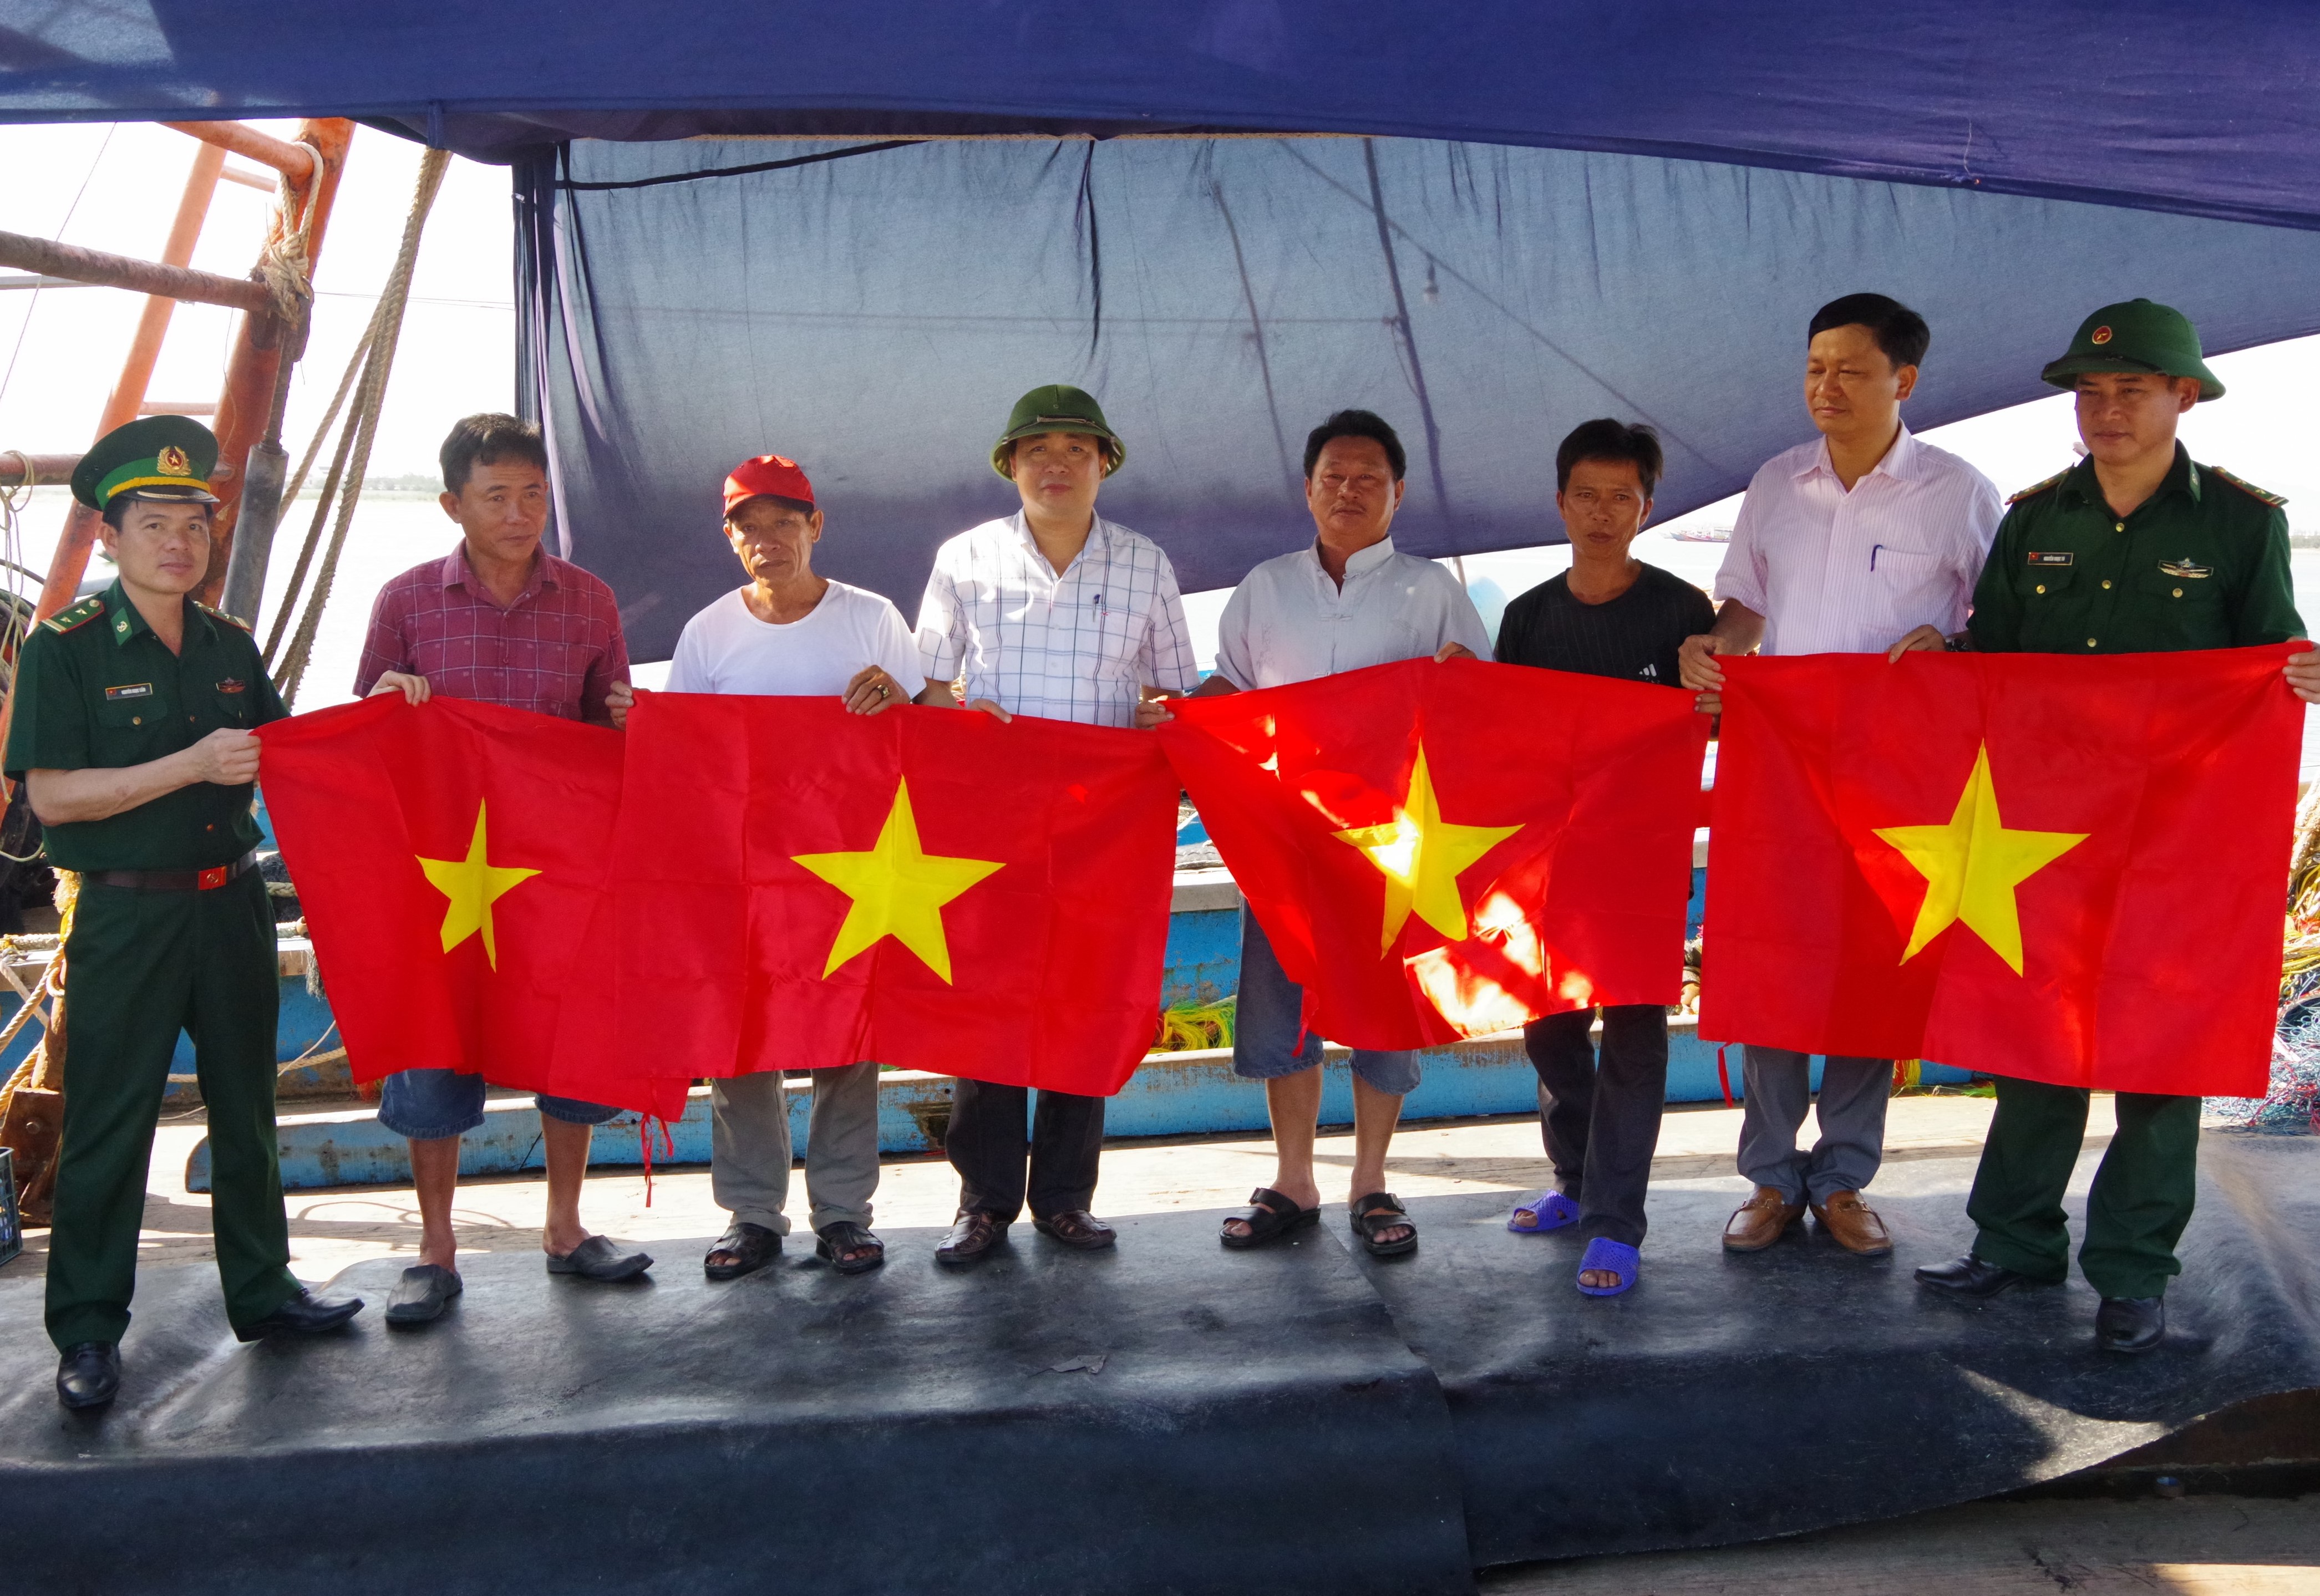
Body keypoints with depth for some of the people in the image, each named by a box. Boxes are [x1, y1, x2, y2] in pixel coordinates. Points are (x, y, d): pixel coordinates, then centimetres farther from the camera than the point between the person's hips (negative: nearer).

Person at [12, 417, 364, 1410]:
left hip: (232, 906, 5)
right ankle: (88, 1334, 15)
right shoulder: (65, 648, -7)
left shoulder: (230, 646, 8)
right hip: (127, 918, -5)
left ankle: (261, 1291, 28)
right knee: (108, 1128, 2)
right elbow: (51, 796, -14)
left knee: (246, 1108, 14)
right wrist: (192, 765, -21)